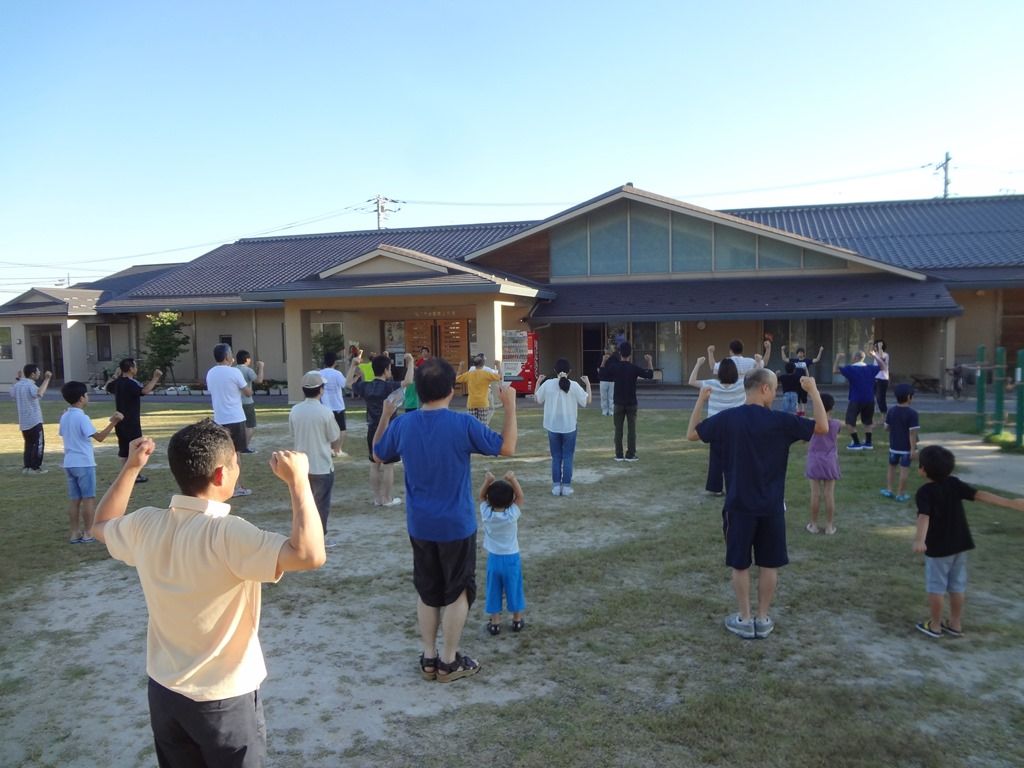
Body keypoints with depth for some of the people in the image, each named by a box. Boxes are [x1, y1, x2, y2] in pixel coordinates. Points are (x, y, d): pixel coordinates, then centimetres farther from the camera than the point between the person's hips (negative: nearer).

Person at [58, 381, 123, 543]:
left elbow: (64, 436, 17)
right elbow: (99, 437, -23)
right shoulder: (82, 417, -16)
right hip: (84, 463, -8)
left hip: (69, 463, 8)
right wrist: (113, 422, -29)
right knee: (88, 498, 0)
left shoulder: (64, 417, 9)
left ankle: (74, 533, 14)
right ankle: (88, 533, 4)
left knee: (74, 499, 11)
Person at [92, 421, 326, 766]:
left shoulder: (145, 524, -9)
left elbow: (102, 525, 14)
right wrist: (298, 479, -32)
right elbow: (310, 555, -40)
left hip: (163, 692, 6)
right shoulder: (227, 535, -30)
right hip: (224, 700, -6)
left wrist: (131, 467, 13)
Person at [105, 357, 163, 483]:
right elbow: (144, 391, -37)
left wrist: (115, 376, 33)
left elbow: (107, 387, 29)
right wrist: (155, 378, -32)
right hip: (131, 422, -8)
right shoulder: (131, 383, -19)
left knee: (124, 448, 14)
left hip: (121, 422, 8)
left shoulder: (117, 382, 8)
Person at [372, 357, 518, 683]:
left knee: (427, 591, 18)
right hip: (456, 525, -4)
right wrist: (510, 405, -2)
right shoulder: (463, 424, -19)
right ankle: (449, 662, 20)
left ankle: (428, 659, 27)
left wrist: (385, 416, 20)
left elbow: (378, 455, 12)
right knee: (457, 592, 12)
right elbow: (507, 448, -9)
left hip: (419, 527, 4)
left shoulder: (402, 425, -7)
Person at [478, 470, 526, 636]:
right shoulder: (512, 514, -19)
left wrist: (487, 481, -16)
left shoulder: (486, 514, -15)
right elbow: (520, 496, -9)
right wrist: (512, 479, -19)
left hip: (494, 558, 1)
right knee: (514, 589, 14)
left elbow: (481, 496, -2)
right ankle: (517, 620, 25)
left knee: (493, 590, 12)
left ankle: (495, 623, 19)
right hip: (512, 558, -1)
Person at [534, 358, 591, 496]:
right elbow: (587, 401, -2)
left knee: (556, 457, 11)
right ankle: (566, 486, 7)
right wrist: (588, 384, 9)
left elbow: (537, 399, 7)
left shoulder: (547, 384, -6)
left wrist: (538, 383, 19)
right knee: (568, 458, 8)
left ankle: (556, 486, 10)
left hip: (553, 427, 1)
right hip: (569, 427, -1)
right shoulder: (574, 386, -9)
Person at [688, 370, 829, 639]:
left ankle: (744, 620, 17)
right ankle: (763, 619, 21)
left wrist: (701, 400, 11)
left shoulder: (727, 418, -7)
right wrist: (813, 391, 2)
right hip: (771, 506, 0)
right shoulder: (780, 420, -10)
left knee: (740, 564, 11)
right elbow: (823, 427, -3)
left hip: (739, 505, 0)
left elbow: (691, 434, 3)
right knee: (769, 564, 13)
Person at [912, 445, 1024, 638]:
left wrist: (920, 539, -47)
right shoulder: (954, 483, -3)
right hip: (960, 545, 6)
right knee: (957, 586, 16)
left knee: (936, 587, 7)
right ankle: (955, 624, 25)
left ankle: (935, 625, 16)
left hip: (938, 548, -6)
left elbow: (924, 516, -34)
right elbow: (980, 495, -7)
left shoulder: (925, 492, -20)